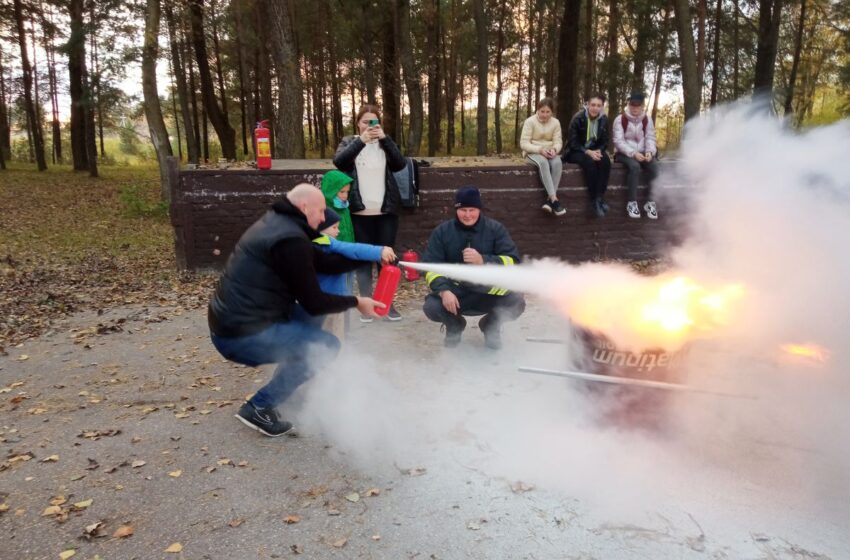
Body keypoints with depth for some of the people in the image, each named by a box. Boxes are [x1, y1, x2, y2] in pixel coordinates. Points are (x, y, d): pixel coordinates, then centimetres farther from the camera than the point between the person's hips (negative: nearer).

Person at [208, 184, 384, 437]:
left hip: (231, 322, 10)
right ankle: (260, 407, -1)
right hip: (244, 335, -10)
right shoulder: (290, 239, -20)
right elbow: (314, 302, -15)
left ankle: (289, 392, 24)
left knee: (311, 318, 20)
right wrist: (356, 302, -1)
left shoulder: (279, 223, 12)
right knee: (328, 346, -2)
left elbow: (325, 262, 14)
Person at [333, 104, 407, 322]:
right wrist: (361, 141, -22)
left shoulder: (385, 144, 9)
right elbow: (338, 161, -13)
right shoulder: (349, 142, 7)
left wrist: (384, 138, -17)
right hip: (360, 213, -1)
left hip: (386, 212, 1)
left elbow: (400, 164, -8)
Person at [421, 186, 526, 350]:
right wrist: (444, 291, -27)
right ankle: (454, 326, 12)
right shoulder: (442, 232, -2)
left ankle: (491, 326, 11)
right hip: (454, 292, 1)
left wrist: (483, 260, -30)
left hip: (490, 292, 0)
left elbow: (513, 262, -13)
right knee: (431, 307, -28)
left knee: (516, 303, -28)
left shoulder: (496, 229, -3)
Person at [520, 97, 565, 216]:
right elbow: (524, 143, -12)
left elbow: (558, 142, -1)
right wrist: (540, 149, -27)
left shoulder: (555, 122, 3)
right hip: (533, 152, -3)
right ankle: (554, 199, -42)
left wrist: (554, 149, -26)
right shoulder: (530, 121, -8)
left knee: (557, 163, -33)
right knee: (543, 163, -38)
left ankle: (549, 199, -34)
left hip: (549, 152, 3)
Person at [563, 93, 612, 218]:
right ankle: (593, 200, -28)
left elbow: (604, 141, 6)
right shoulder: (578, 118, -14)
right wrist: (587, 152, -27)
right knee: (590, 162, -36)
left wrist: (598, 151, -17)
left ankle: (599, 197, -26)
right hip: (577, 151, -4)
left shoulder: (604, 119, 0)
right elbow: (572, 142, -15)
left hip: (594, 150, 4)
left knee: (605, 161, -29)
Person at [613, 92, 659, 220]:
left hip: (642, 153, 4)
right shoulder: (620, 120, -6)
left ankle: (650, 202, -17)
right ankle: (632, 203, -27)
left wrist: (650, 151, -21)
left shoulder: (647, 119, 6)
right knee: (634, 166, -36)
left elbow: (650, 138, 1)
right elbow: (619, 141, -13)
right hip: (625, 154, -3)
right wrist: (633, 153, -26)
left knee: (654, 167, -27)